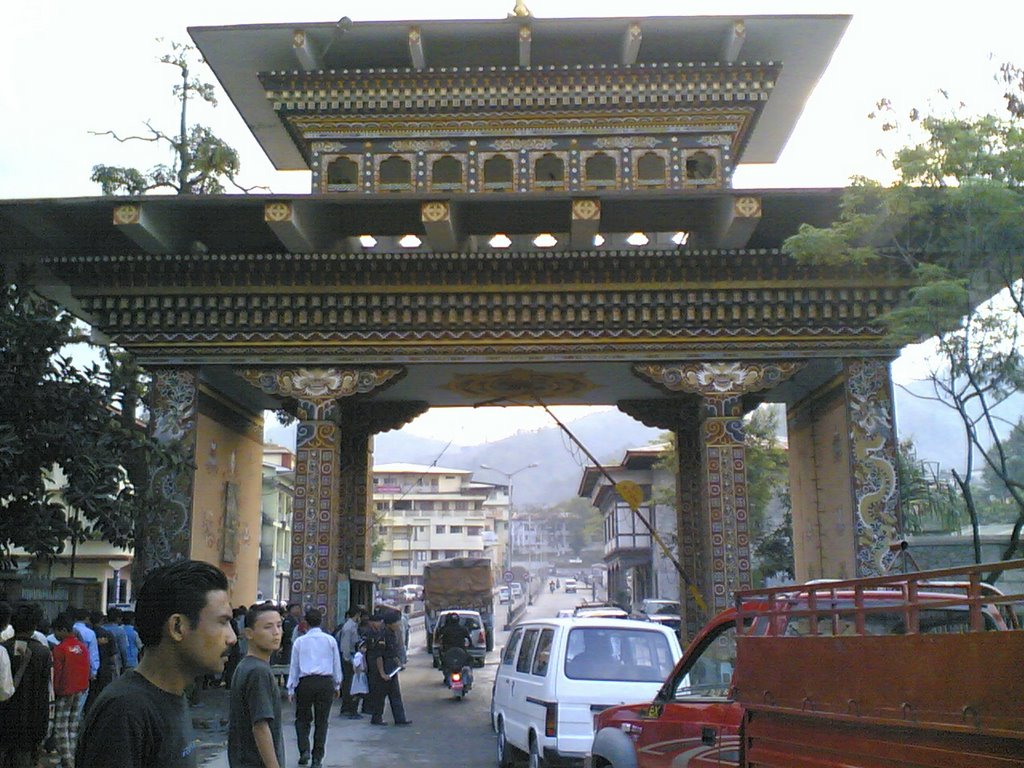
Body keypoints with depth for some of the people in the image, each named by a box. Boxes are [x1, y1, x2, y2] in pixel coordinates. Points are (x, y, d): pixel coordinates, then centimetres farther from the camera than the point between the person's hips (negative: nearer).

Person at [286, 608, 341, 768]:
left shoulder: (299, 641, 3)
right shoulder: (330, 640, 5)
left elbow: (294, 666, 6)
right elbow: (337, 664, 9)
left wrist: (291, 689, 11)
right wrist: (337, 685, 18)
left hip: (305, 683, -1)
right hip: (326, 682, 1)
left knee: (302, 718, 14)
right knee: (322, 720, 7)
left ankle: (304, 750, -3)